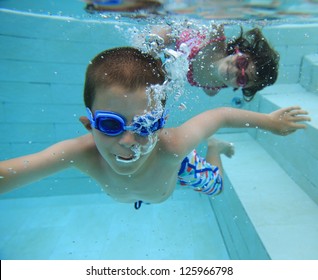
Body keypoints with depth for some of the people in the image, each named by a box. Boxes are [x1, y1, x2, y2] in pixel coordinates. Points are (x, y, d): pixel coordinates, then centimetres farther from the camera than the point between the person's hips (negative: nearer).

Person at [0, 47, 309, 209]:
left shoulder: (172, 146, -49)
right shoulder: (82, 153, -44)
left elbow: (219, 115, -32)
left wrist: (269, 120, -19)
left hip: (178, 166, -2)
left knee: (213, 185, 25)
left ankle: (215, 147, 48)